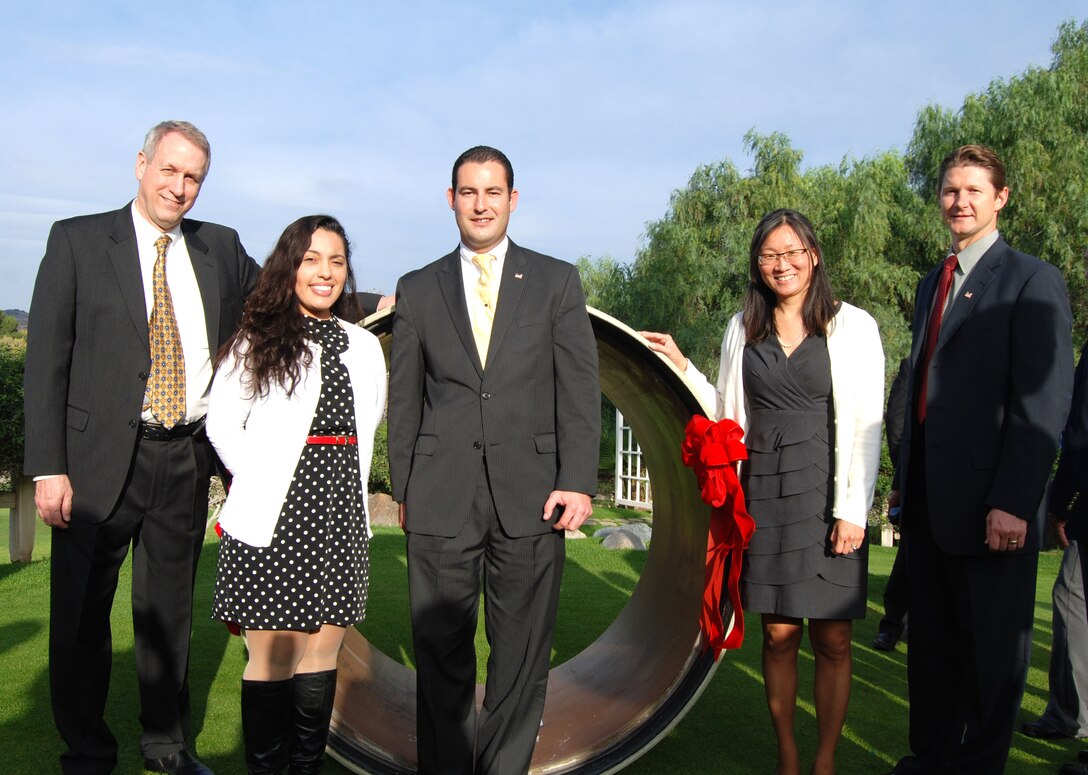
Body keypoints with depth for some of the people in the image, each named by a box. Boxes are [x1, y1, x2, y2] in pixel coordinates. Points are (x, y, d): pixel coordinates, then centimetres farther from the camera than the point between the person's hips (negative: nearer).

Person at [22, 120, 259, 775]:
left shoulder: (222, 247, 9)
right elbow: (47, 358, -4)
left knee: (170, 612, 15)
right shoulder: (77, 240, 0)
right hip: (101, 458, -3)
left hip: (188, 458, 3)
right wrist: (48, 467, -11)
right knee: (82, 614, 8)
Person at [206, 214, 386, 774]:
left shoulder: (364, 347, 12)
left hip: (340, 515, 4)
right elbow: (222, 424, 1)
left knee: (322, 650, 8)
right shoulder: (257, 342, 2)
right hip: (273, 517, -3)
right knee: (272, 658, -1)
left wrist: (346, 485, 11)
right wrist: (261, 481, -5)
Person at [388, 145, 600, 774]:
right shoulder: (418, 289, 12)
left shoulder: (557, 281, 8)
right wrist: (403, 490, 8)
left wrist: (578, 481, -8)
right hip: (441, 498, 1)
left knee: (523, 653, 6)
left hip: (531, 494, 0)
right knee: (441, 653, 6)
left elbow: (580, 387, 1)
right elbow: (404, 399, 12)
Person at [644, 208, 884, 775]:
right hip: (763, 494, 2)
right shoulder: (743, 329, 11)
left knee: (832, 639, 1)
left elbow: (863, 425, -4)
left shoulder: (852, 326, 1)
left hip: (826, 496, -2)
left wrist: (851, 510, -10)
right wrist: (682, 366, 7)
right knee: (778, 634, 6)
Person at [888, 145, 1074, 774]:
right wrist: (905, 478, 15)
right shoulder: (932, 285, 17)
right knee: (931, 643, 17)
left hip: (990, 504, -7)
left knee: (992, 650, 6)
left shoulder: (1032, 281, -7)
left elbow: (1044, 403, -14)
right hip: (931, 504, 7)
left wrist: (1012, 502, -20)